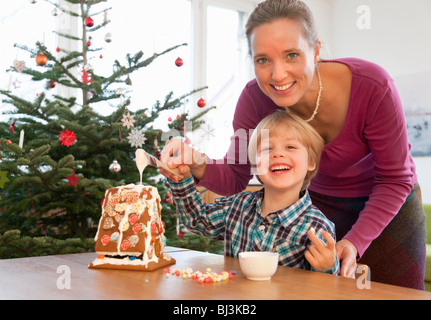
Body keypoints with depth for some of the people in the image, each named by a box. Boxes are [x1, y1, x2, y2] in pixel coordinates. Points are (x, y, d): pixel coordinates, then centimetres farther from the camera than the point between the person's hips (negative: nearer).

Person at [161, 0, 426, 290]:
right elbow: (236, 177, -15)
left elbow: (394, 180, -21)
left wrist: (355, 242, -32)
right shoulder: (255, 99, -25)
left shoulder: (372, 86, -33)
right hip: (321, 200, 2)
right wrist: (200, 167, -38)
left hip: (388, 202, -1)